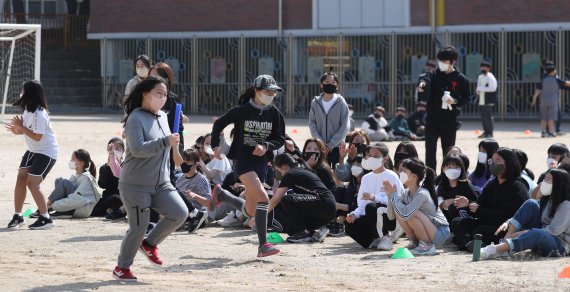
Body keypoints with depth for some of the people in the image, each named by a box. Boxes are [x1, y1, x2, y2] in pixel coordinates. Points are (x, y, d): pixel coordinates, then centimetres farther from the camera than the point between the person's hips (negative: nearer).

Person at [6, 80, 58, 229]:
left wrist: (20, 127, -23)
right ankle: (17, 216, 8)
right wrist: (17, 131, -4)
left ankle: (45, 218, -7)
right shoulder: (28, 110, 3)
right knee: (20, 178, 1)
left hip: (47, 152, -9)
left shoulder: (39, 114, -25)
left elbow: (37, 136, -27)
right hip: (33, 150, 9)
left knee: (32, 183, -14)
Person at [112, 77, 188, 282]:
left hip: (161, 184, 7)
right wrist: (166, 141, -33)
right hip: (135, 185, -7)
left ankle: (149, 244, 13)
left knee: (180, 213, -8)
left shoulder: (163, 117, 11)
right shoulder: (136, 119, -15)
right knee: (138, 228, -5)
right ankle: (122, 268, 16)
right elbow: (137, 149, -27)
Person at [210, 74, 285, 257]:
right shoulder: (241, 111, -8)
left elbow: (280, 139, 5)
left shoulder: (274, 113, 2)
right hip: (242, 160, -5)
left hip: (261, 162, 5)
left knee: (250, 212, 10)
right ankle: (263, 245, -27)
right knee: (263, 197, -26)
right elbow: (219, 124, 6)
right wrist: (215, 146, -4)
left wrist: (266, 146, -14)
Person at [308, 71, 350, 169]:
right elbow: (312, 123, 4)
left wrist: (331, 144, -11)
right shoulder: (315, 103, 3)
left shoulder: (341, 103, -4)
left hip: (337, 146, -2)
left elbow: (344, 127, -5)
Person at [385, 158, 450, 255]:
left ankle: (428, 246, -12)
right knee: (398, 213, -12)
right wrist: (390, 195, -16)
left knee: (410, 214, -28)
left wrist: (394, 194, -25)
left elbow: (405, 214, -36)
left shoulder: (422, 194, -24)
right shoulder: (405, 193, -1)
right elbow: (391, 216, -4)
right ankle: (415, 243, 4)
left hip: (440, 233, -7)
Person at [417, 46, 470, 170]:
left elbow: (466, 98, 5)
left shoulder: (461, 79, -1)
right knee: (430, 151, -1)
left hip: (449, 121, -1)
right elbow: (425, 79, -20)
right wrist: (422, 85, -44)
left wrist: (455, 101, -16)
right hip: (432, 119, 1)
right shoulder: (434, 75, 2)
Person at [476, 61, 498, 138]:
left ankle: (490, 133, -3)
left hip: (488, 101, -8)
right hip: (481, 101, 8)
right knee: (483, 117, 10)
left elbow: (493, 88, -18)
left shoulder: (491, 77, -9)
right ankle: (486, 132, 18)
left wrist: (481, 88, -18)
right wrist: (478, 90, 4)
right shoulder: (480, 77, 17)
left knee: (488, 116, -7)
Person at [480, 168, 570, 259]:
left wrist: (521, 233, -25)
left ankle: (495, 249, -47)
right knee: (530, 204, -11)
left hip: (561, 246, -7)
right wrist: (508, 223, -13)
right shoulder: (546, 200, 12)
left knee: (536, 233, -41)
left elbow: (553, 231, -23)